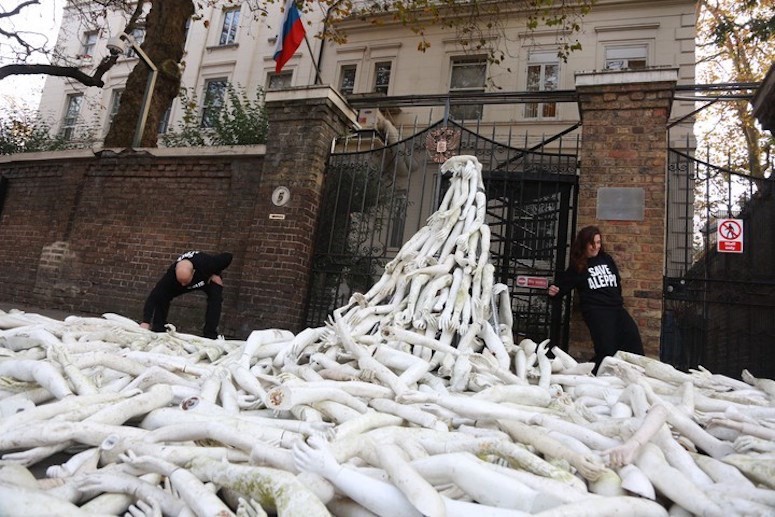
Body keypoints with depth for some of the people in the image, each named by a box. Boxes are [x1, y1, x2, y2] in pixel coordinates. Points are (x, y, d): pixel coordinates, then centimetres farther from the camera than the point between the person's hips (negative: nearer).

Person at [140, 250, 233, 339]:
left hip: (209, 278, -2)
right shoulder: (171, 274, -39)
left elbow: (228, 257, -29)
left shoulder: (206, 264, -44)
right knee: (162, 296, -15)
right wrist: (146, 321, -46)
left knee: (215, 298, -29)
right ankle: (158, 330, 1)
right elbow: (154, 296, -40)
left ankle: (210, 335, -21)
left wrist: (216, 274, -24)